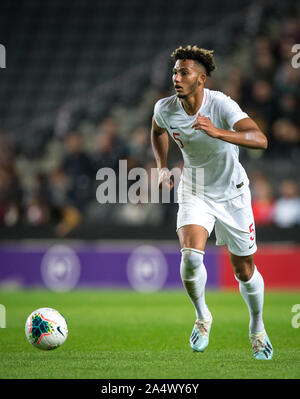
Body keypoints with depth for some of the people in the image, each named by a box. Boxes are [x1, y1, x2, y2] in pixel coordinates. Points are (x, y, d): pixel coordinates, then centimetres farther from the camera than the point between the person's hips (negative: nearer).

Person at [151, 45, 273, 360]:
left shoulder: (221, 105, -26)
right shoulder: (165, 108, -13)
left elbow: (260, 139, -41)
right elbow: (157, 131, 14)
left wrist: (217, 132, -52)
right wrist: (162, 166, 1)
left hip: (232, 193, -2)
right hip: (194, 192, 2)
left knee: (244, 270, 7)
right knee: (191, 254, -24)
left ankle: (257, 328, 34)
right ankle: (202, 317, 3)